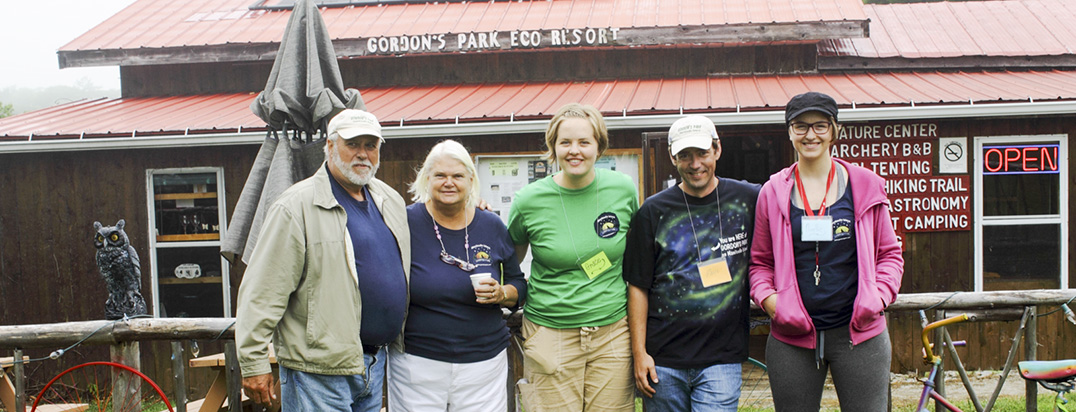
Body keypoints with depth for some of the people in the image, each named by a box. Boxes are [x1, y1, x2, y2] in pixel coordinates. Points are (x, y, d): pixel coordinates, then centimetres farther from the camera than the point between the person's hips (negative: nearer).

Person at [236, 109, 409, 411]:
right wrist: (253, 364, -15)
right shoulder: (298, 206, -12)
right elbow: (263, 293, -14)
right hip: (318, 368, -7)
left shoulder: (391, 201, 11)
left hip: (375, 361, 7)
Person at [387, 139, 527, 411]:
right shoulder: (405, 223, -3)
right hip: (417, 365, -2)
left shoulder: (492, 227, 5)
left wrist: (501, 294, -8)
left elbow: (520, 284, 13)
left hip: (484, 366, 2)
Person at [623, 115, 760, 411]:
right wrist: (639, 353, -2)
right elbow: (638, 286, 2)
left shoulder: (748, 200, 2)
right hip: (663, 360, 1)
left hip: (722, 357, 0)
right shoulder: (654, 212, 1)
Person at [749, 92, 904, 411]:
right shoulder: (773, 192, 5)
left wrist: (880, 294, -6)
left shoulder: (865, 185, 4)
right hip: (792, 337, 1)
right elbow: (760, 261, 12)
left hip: (859, 332, 0)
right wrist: (766, 296, -7)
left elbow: (890, 253, 11)